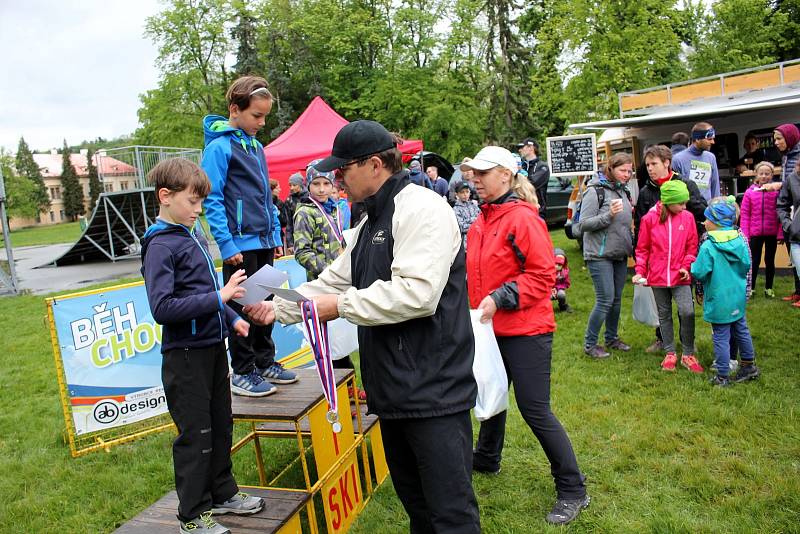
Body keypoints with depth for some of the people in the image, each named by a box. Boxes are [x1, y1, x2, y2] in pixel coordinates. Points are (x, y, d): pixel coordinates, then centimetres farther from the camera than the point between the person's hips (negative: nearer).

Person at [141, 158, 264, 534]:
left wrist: (232, 319, 13)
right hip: (185, 354, -8)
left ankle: (222, 493, 35)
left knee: (220, 424, 18)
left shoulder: (194, 234, 9)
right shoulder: (160, 246, -15)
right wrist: (218, 298, -26)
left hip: (213, 346, 8)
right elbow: (162, 307, -25)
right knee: (196, 434, 3)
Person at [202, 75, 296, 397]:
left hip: (264, 241, 7)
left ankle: (265, 362, 27)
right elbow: (212, 200, -13)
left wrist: (276, 234, 14)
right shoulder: (219, 146, -9)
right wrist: (227, 245, -17)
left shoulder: (256, 145, 13)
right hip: (240, 244, -7)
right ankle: (242, 373, 15)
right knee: (242, 307, 2)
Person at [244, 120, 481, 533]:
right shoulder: (370, 223, 18)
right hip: (394, 390, 10)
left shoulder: (421, 208, -15)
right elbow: (333, 281, 20)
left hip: (433, 390, -10)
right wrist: (278, 308, 10)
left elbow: (416, 293, -27)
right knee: (414, 500, 22)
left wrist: (341, 305, -18)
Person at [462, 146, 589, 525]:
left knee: (535, 410, -3)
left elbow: (543, 275, -18)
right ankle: (486, 458, 46)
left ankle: (572, 490, 13)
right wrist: (476, 304, 9)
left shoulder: (523, 218, -15)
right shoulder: (482, 220, 8)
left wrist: (500, 298, -22)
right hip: (492, 329, 8)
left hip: (525, 330, -8)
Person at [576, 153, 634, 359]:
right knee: (605, 300, -8)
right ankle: (589, 344, 5)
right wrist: (609, 215, -25)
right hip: (600, 255, -7)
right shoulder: (595, 191, -11)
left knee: (616, 299, 13)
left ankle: (612, 338, 28)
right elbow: (583, 225, -16)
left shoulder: (622, 191, 12)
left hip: (620, 254, 7)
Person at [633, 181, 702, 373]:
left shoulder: (687, 217, -2)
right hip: (658, 276, 1)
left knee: (687, 312, -14)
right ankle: (670, 354, 27)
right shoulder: (650, 218, -5)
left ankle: (688, 355, 4)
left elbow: (692, 246, 5)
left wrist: (686, 265, -9)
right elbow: (642, 248, 3)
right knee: (664, 315, 12)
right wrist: (640, 270, -4)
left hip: (680, 277, 0)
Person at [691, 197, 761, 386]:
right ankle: (749, 366, 35)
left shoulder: (708, 247, -22)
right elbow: (746, 265, 6)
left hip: (719, 301, -6)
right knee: (741, 331, 21)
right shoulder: (740, 241, -3)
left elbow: (699, 273, -21)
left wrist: (693, 266, 0)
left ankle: (722, 376, 11)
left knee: (721, 337, 3)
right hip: (738, 297, 6)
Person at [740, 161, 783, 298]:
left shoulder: (777, 191, -3)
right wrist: (744, 234, -4)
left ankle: (768, 288, 25)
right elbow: (745, 215, -1)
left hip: (772, 233, 0)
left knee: (770, 261, 12)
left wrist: (781, 233, -6)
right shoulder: (750, 192, -1)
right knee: (755, 261, 7)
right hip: (755, 233, 0)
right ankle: (751, 288, 17)